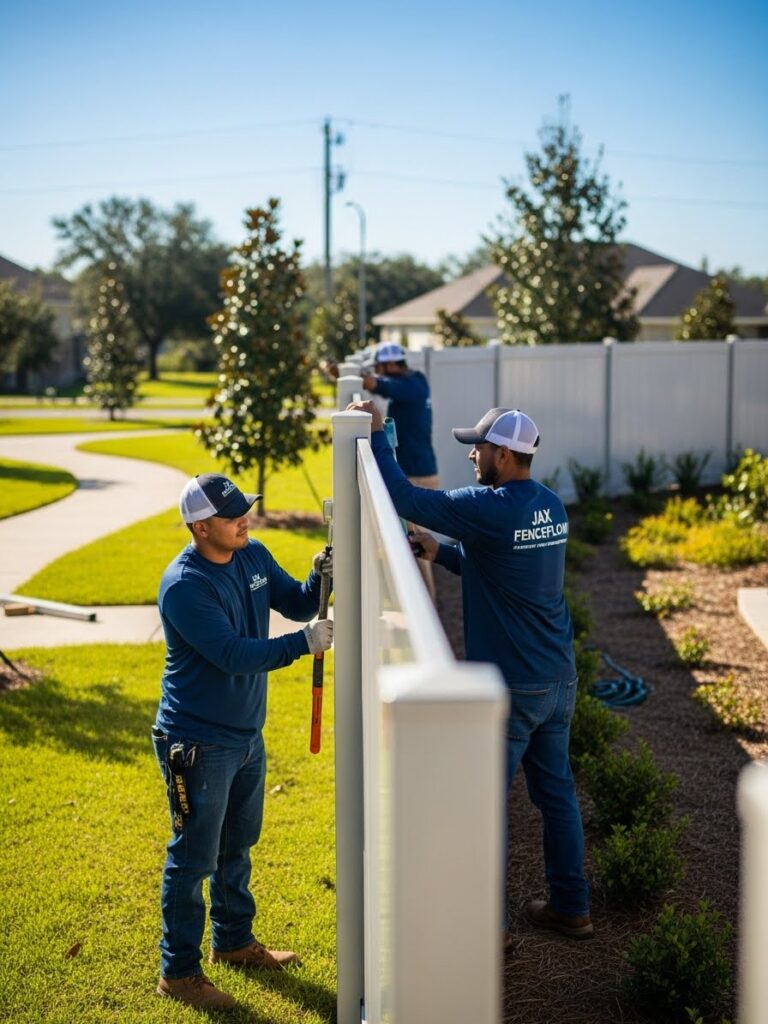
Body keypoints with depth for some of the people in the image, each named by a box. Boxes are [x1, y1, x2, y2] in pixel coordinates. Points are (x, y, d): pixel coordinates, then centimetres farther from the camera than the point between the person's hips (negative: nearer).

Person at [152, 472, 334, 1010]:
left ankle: (235, 941, 41)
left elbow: (296, 604, 5)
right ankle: (179, 972, 17)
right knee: (194, 859, 3)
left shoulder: (253, 556, -1)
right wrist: (304, 643, -33)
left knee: (237, 846, 23)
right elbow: (234, 655, -30)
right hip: (198, 744, -8)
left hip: (246, 734, 8)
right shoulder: (184, 586, -25)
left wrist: (320, 577, -15)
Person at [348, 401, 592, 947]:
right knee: (557, 791, 18)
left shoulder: (490, 508, -21)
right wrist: (441, 552, 11)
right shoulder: (552, 506, 5)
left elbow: (405, 497, -20)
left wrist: (374, 433, -11)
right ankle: (572, 907, 28)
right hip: (559, 678, 8)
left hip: (511, 687, -8)